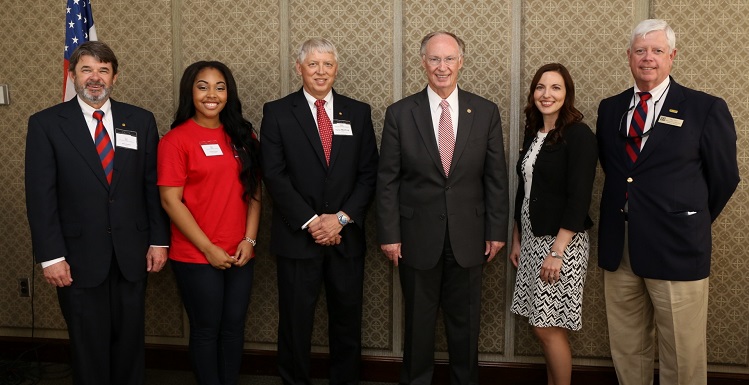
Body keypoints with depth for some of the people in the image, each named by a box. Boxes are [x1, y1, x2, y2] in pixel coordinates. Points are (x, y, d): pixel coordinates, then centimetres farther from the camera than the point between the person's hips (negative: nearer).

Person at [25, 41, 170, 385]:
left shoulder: (141, 121, 5)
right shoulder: (45, 124, -2)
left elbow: (153, 186, 6)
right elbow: (40, 195, -6)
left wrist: (158, 240, 3)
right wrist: (51, 256, -10)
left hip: (132, 254, 2)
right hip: (80, 257, -2)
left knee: (130, 343, 12)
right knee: (89, 348, 9)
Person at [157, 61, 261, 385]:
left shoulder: (243, 136, 8)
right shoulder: (175, 140, -7)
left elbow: (254, 192, 9)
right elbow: (171, 201, -11)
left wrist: (249, 240, -3)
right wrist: (209, 248, -13)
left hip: (240, 255, 4)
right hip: (196, 257, -4)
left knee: (234, 328, 12)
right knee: (206, 331, 8)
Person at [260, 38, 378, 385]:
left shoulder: (358, 112, 7)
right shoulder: (277, 112, 1)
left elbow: (369, 173, 3)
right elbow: (274, 175, -6)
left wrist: (342, 217, -8)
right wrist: (310, 221, -12)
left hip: (347, 236, 2)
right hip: (298, 236, -2)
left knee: (347, 318, 11)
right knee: (296, 321, 7)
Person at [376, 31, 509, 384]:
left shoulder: (486, 112, 0)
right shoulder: (399, 113, -3)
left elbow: (496, 177, 2)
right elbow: (387, 180, -3)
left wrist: (497, 231, 1)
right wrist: (389, 235, -6)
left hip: (468, 237, 1)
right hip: (418, 236, -1)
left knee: (465, 323, 13)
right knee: (418, 322, 13)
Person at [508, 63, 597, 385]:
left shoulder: (579, 135, -12)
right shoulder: (533, 135, 11)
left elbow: (579, 198, -18)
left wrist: (557, 251, -21)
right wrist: (516, 240, 14)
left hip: (561, 241, -7)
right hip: (532, 240, 7)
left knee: (548, 327, -2)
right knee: (542, 326, 11)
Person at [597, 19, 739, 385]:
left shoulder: (706, 109, -3)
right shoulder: (609, 108, 10)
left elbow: (724, 178, 4)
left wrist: (690, 225, 12)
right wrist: (630, 211, 13)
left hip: (676, 249, -4)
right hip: (618, 249, 4)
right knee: (626, 351, 13)